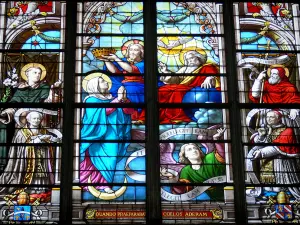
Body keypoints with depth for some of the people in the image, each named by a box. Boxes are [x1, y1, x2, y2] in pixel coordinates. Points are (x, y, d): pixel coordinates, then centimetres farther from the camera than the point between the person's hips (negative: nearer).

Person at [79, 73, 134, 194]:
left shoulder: (111, 99, 14)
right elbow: (103, 110, -20)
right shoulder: (91, 100, -1)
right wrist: (118, 99, -22)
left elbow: (129, 111, 5)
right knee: (104, 159, -15)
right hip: (98, 137, -5)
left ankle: (104, 184, -3)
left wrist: (124, 99, -13)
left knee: (110, 159, -5)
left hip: (112, 138, 5)